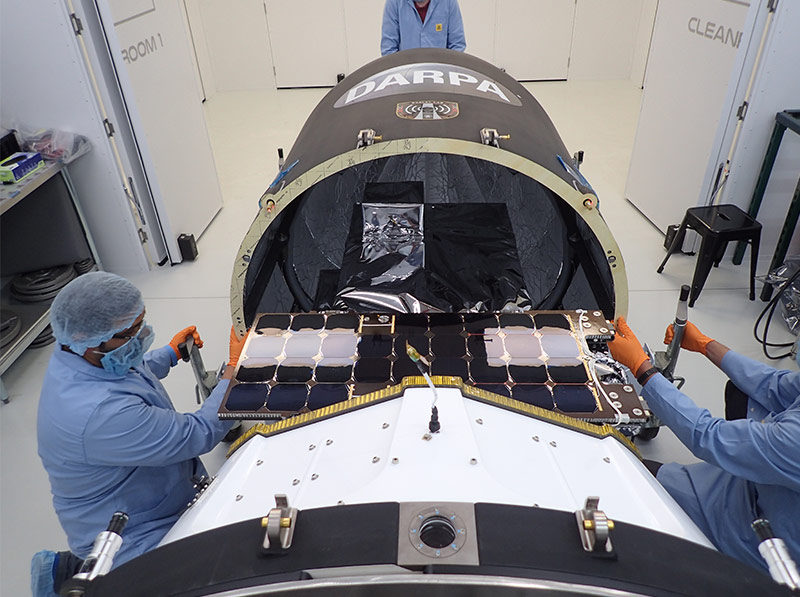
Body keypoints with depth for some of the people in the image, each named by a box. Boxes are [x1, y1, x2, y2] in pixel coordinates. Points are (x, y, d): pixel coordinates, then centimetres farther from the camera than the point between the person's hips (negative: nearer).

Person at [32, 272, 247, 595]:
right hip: (137, 537, -9)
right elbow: (199, 434, -30)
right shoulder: (101, 413, -37)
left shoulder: (75, 354, -7)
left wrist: (170, 354, 22)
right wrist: (235, 368, -23)